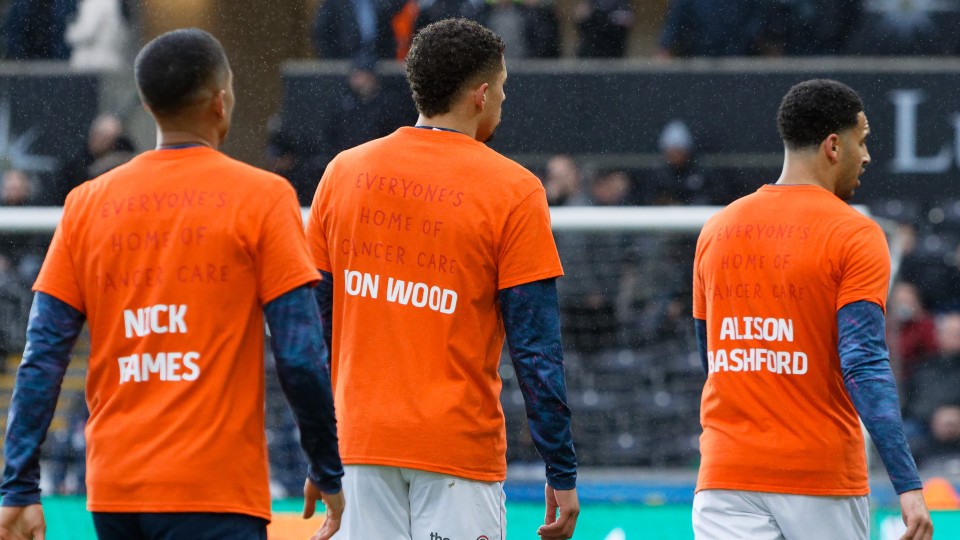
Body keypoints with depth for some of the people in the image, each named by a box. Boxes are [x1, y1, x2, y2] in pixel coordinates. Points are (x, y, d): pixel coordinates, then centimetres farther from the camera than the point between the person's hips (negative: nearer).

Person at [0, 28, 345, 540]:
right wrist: (328, 473, 3)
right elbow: (300, 358, -8)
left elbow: (41, 358, 3)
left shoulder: (87, 204, 8)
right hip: (215, 495, -5)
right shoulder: (261, 197, -3)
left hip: (112, 496, 5)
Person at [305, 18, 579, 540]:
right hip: (459, 449, -4)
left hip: (360, 439, 4)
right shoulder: (513, 190, -6)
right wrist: (562, 474, -3)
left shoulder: (344, 171, 6)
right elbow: (537, 352, -8)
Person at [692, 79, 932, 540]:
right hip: (823, 479, -4)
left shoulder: (716, 230, 10)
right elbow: (864, 365, -17)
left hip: (725, 476, 4)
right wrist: (908, 486, -20)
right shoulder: (855, 235, -7)